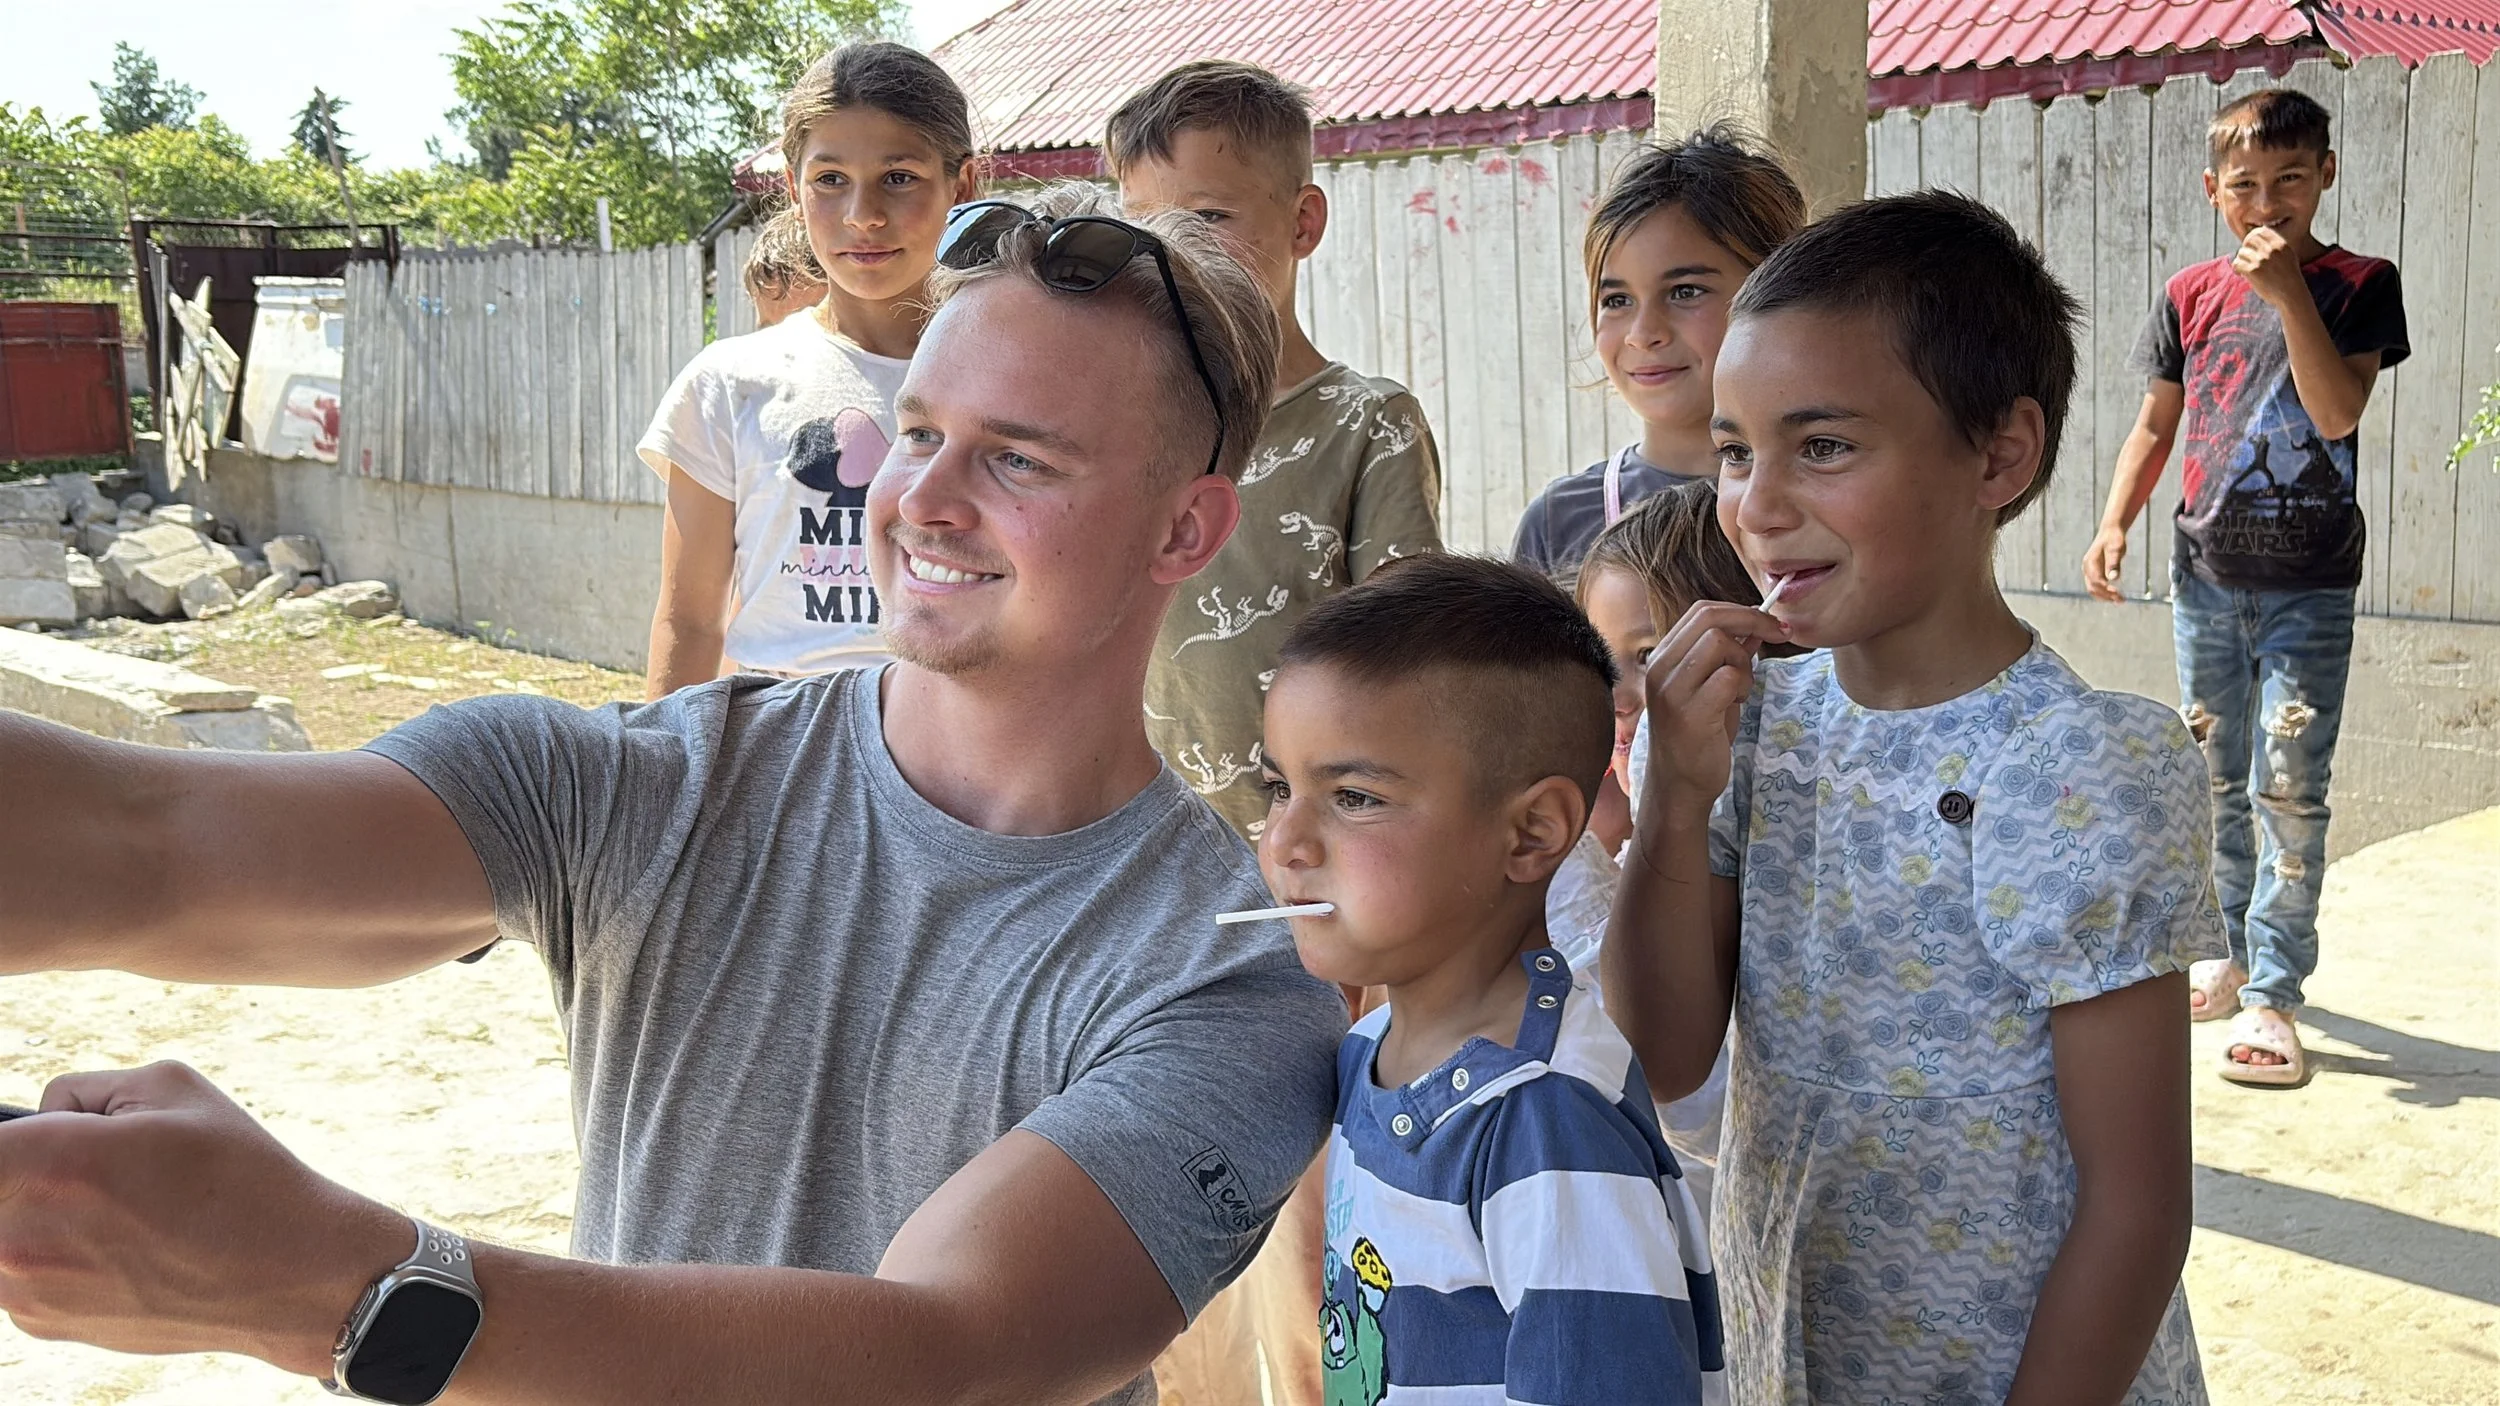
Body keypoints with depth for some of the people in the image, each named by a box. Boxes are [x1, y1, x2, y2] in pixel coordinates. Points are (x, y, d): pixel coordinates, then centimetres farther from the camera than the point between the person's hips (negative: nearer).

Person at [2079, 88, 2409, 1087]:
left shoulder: (2357, 285, -4)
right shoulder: (2189, 298, 5)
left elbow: (2338, 413, -17)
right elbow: (2156, 425, 11)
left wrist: (2288, 292, -21)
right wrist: (2115, 521, -2)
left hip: (2309, 583, -3)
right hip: (2206, 574, 4)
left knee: (2288, 788, -7)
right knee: (2217, 781, 13)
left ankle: (2273, 991, -1)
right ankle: (2236, 952, 28)